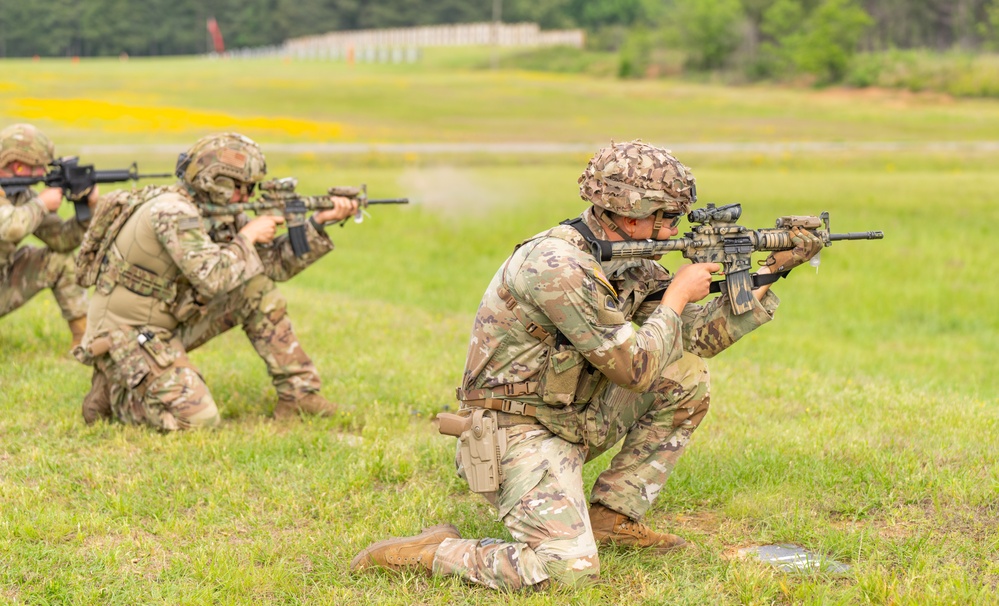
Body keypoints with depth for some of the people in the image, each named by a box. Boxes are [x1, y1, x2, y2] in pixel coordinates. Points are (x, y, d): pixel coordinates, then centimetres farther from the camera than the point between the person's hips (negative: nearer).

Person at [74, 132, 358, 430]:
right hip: (125, 335, -9)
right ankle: (114, 393, 4)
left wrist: (319, 222, -3)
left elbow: (275, 264, 7)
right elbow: (212, 277, -34)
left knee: (258, 290, -1)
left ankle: (298, 393, 5)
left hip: (170, 325, 9)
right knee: (198, 419, -21)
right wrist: (247, 237, -18)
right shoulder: (173, 211, -24)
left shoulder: (221, 214, 3)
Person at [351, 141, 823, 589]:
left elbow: (694, 336, 8)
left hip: (574, 419, 10)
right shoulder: (559, 267, -26)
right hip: (519, 433, -10)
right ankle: (431, 551, -5)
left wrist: (771, 273, 2)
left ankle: (612, 517, 8)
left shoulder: (626, 260, 4)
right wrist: (677, 295, -10)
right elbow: (635, 369, -22)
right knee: (570, 569, -26)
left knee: (687, 374, 3)